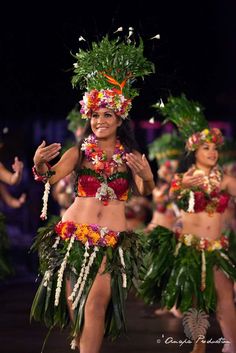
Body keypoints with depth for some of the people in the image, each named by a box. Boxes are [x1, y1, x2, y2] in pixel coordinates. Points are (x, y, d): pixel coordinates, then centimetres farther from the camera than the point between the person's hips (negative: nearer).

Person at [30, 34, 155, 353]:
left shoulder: (131, 157, 4)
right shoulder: (79, 152, 4)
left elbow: (144, 193, -11)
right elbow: (53, 177, -12)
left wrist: (148, 179, -34)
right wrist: (39, 164, -34)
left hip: (113, 241, -1)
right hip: (74, 236, 1)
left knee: (96, 304, -13)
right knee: (73, 301, 3)